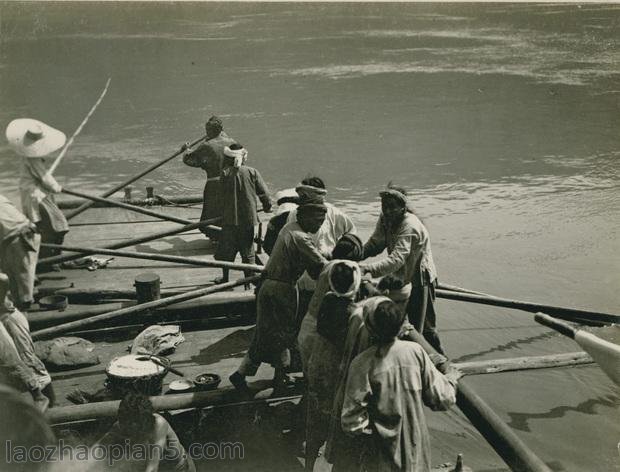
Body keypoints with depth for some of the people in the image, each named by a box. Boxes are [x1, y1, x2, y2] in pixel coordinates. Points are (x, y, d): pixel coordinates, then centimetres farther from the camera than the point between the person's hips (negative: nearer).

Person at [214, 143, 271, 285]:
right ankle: (249, 277, 13)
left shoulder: (225, 173, -9)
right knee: (247, 249, 11)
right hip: (248, 218, 1)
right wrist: (267, 206, 16)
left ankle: (225, 277, 22)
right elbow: (264, 193, -1)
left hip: (230, 218, -1)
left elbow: (222, 192, -2)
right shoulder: (252, 172, -5)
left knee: (226, 249, 13)